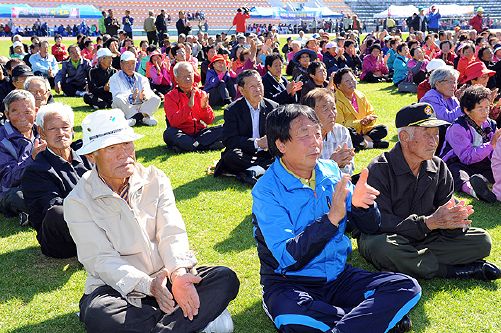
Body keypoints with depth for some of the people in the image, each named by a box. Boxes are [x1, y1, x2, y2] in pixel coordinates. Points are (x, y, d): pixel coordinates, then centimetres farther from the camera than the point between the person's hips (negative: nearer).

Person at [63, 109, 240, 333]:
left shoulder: (155, 180, 2)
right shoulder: (78, 202, -7)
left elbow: (172, 233, -8)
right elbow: (102, 260, -14)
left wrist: (178, 274, -29)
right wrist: (148, 285, -31)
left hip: (165, 279, 3)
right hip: (116, 288, -2)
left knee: (225, 278, -18)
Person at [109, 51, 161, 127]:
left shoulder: (141, 78, 17)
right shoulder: (115, 78, 5)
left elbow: (149, 92, 0)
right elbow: (117, 96, -11)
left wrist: (144, 96, -25)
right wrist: (131, 97, -30)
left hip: (140, 107, 3)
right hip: (124, 109, -2)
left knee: (156, 99, -17)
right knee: (118, 99, -32)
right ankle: (142, 117, -27)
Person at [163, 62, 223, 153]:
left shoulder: (201, 94, 7)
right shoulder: (170, 96, -3)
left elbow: (209, 121, 4)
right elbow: (173, 122, -17)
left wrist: (204, 107, -17)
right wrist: (189, 106, -26)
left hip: (199, 133, 4)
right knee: (169, 134, -34)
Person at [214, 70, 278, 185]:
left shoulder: (273, 107, 7)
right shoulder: (232, 110, -3)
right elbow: (228, 140, -14)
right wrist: (257, 143, -24)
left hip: (265, 154, 3)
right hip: (244, 155, -3)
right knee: (231, 156, -35)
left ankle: (255, 170, -34)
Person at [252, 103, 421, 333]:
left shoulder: (331, 172, 4)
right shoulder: (266, 191, -13)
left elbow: (371, 227, 8)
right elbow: (288, 257, -21)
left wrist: (359, 205, -16)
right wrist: (332, 217, -29)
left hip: (339, 277, 5)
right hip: (290, 283, -4)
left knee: (407, 288, -14)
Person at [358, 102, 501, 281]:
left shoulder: (438, 167, 3)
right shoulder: (378, 170, -17)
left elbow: (448, 204, -1)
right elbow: (379, 222, -25)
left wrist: (454, 221, -28)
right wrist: (429, 223, -33)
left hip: (423, 239, 5)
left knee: (481, 240, -8)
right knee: (382, 247, -41)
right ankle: (450, 270, -21)